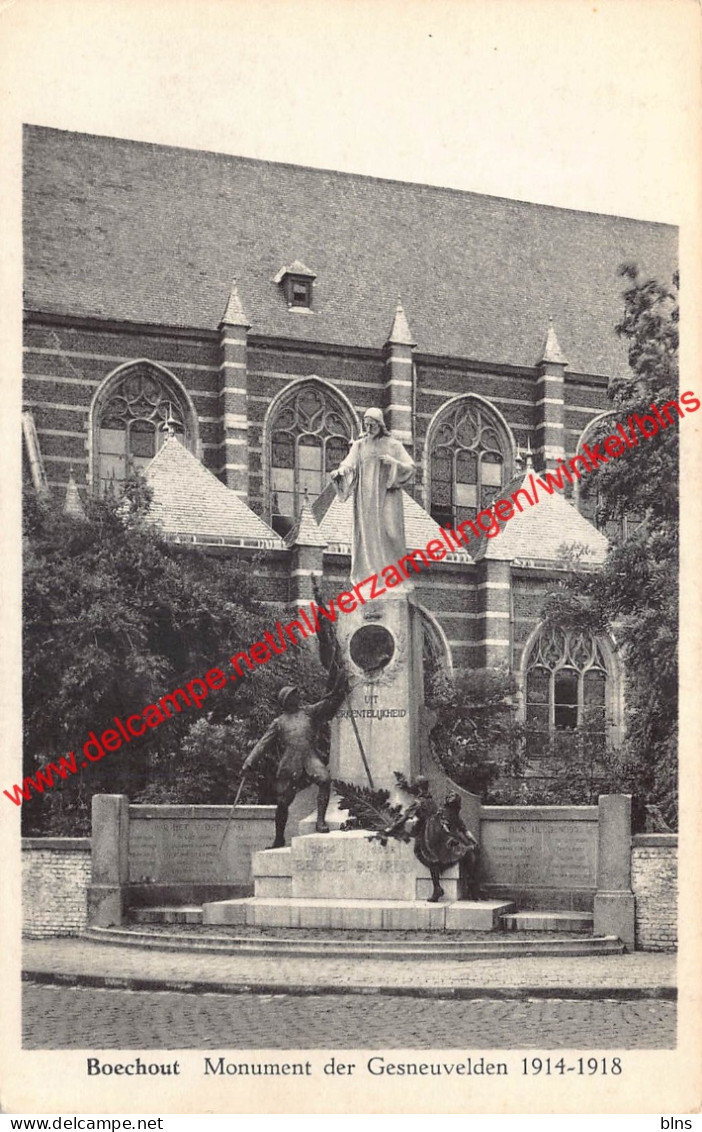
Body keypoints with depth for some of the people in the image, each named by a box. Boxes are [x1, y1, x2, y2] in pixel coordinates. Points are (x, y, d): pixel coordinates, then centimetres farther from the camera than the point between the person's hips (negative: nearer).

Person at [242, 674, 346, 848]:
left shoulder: (309, 712, 18)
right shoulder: (279, 722, 17)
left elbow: (330, 704, 10)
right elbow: (264, 743, 14)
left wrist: (339, 689, -6)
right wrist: (249, 762, 6)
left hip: (310, 757, 0)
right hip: (289, 764, 0)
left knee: (324, 779, -30)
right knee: (282, 802, 3)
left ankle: (320, 821, -23)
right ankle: (279, 839, 21)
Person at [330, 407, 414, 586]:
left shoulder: (393, 445, 6)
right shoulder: (359, 445, 10)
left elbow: (410, 467, 3)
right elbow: (349, 465, -1)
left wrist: (394, 462, -16)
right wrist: (340, 471, -24)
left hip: (387, 496, -2)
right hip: (365, 497, 2)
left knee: (389, 531, -11)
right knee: (367, 532, -3)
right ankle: (368, 575, -1)